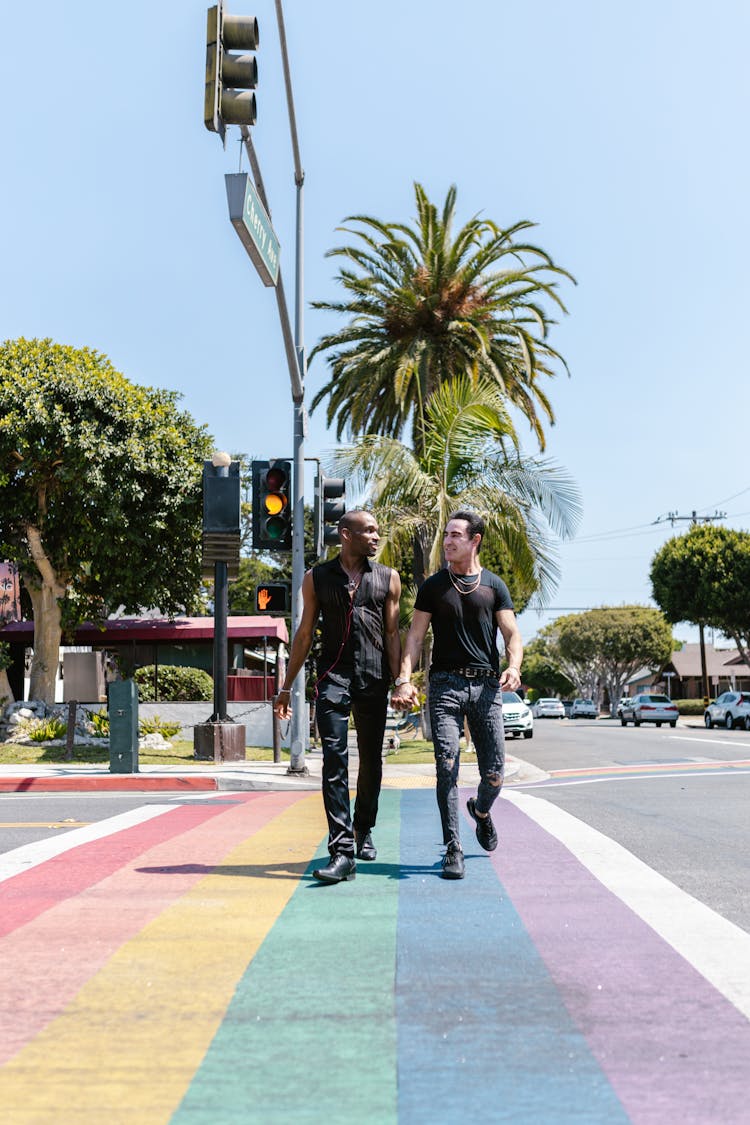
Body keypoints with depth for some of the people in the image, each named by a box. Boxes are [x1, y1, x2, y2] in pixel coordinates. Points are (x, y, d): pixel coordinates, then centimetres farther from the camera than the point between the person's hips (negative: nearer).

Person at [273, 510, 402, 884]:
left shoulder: (388, 578, 10)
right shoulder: (317, 578, 7)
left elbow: (392, 633, 9)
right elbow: (304, 634, 11)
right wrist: (286, 687, 10)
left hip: (374, 679, 2)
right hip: (333, 677, -2)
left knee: (371, 761, 11)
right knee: (334, 760, -12)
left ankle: (364, 829, 35)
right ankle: (342, 852, -16)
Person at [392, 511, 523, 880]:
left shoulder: (494, 586, 11)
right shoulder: (433, 586, 10)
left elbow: (512, 633, 6)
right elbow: (415, 635, 5)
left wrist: (513, 667, -15)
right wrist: (404, 679, -9)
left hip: (486, 686, 1)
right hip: (446, 683, -1)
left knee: (494, 773, 1)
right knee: (446, 768, -10)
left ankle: (481, 811, 35)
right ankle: (453, 850, -4)